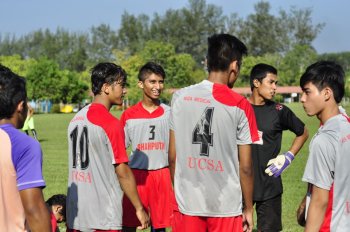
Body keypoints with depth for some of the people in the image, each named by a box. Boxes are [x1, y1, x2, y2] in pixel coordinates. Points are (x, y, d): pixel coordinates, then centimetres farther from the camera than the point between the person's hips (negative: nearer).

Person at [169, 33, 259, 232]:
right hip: (226, 205, -3)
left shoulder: (180, 97, 0)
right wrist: (248, 208, 4)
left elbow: (173, 156, 4)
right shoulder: (240, 106, -10)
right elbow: (245, 167, -7)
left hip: (188, 202, 3)